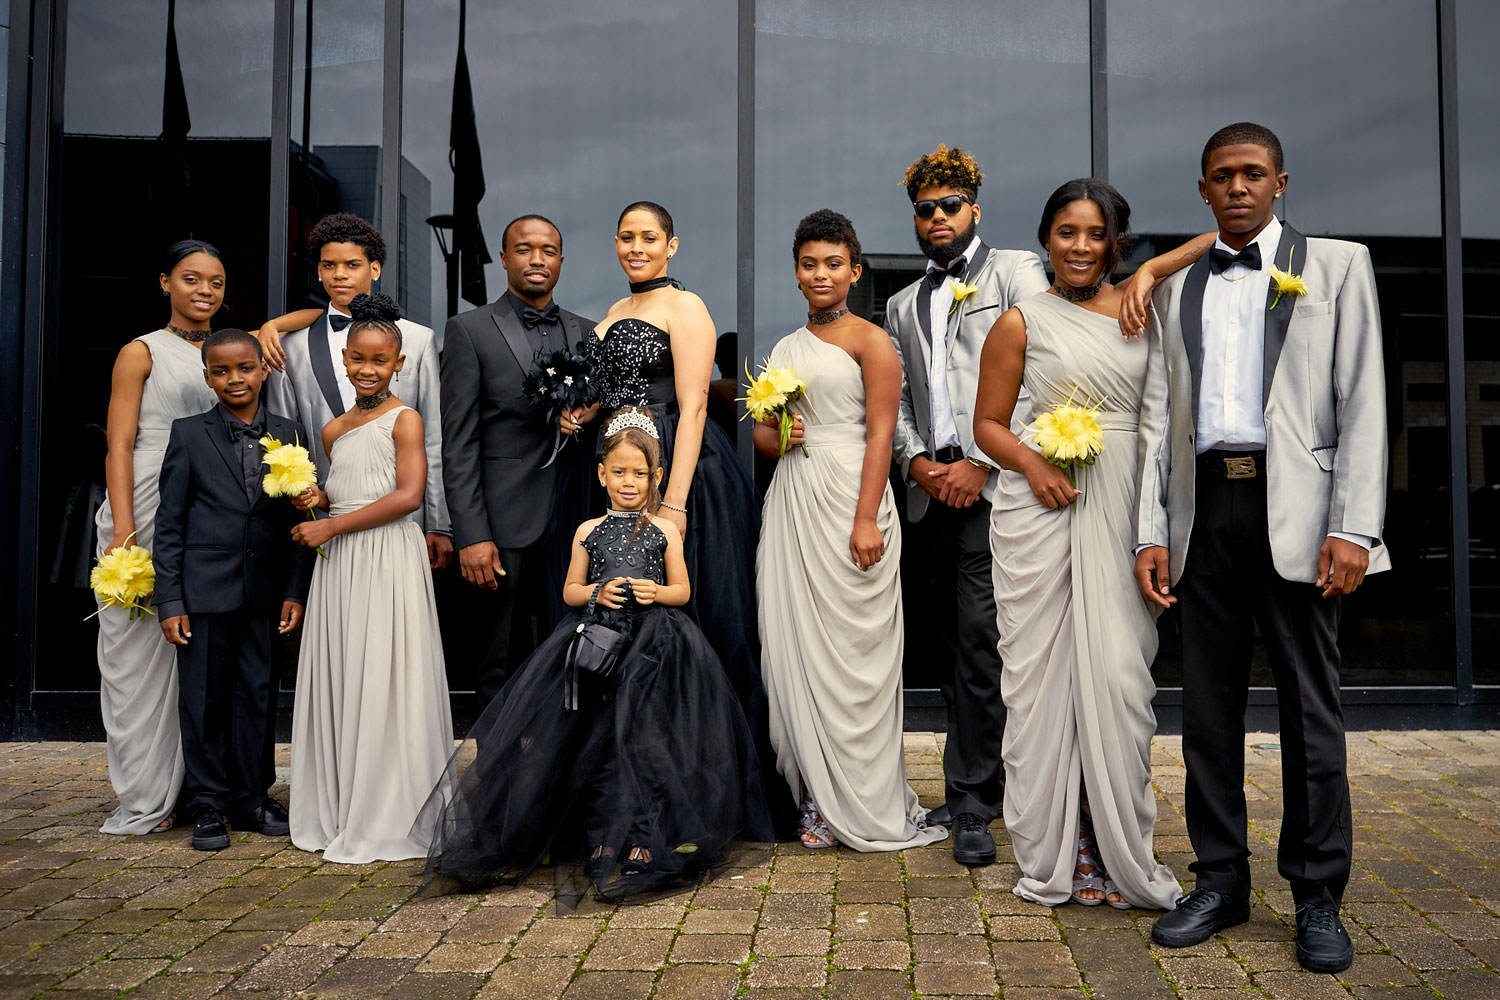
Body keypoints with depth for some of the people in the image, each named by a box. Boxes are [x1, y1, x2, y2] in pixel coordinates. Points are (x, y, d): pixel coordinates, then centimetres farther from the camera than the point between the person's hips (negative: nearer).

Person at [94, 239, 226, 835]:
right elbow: (119, 446, -5)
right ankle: (146, 800, 9)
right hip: (146, 513, -4)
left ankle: (194, 789, 15)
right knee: (139, 652, 0)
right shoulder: (142, 353, 3)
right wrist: (123, 528, -14)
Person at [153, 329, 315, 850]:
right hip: (204, 589, -2)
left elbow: (296, 519, 6)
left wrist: (295, 591, 1)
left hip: (265, 590, 2)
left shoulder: (287, 435, 6)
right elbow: (169, 523, 0)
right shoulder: (189, 434, 1)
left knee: (257, 694, 8)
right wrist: (169, 600, -5)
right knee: (204, 696, 4)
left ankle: (251, 798, 21)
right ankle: (207, 804, 17)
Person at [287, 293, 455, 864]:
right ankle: (337, 811, 19)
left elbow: (407, 496, -14)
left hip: (388, 560, -7)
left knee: (382, 682, -3)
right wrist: (317, 502, 3)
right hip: (339, 565, 7)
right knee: (335, 682, 8)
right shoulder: (334, 430, 16)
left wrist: (331, 526, -13)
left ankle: (387, 819, 7)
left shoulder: (404, 420, -4)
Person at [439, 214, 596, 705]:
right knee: (503, 668, 5)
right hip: (506, 526, -3)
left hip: (573, 525, 3)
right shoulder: (470, 330, 2)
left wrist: (587, 416, -6)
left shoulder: (586, 333, 14)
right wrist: (471, 535, -12)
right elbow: (458, 443, -4)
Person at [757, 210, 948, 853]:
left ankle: (856, 804, 10)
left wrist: (866, 520, -18)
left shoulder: (869, 341, -1)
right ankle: (819, 793, 15)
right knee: (795, 646, 5)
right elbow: (762, 433, 21)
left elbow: (880, 436, -9)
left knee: (849, 650, -2)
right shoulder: (785, 348, 18)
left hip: (847, 498, -6)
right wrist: (776, 437, -3)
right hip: (791, 501, 6)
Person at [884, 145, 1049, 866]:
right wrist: (915, 461, -1)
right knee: (944, 640, 8)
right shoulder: (903, 306, 24)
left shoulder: (1016, 272, 7)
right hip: (930, 493, 6)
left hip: (993, 485, -6)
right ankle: (986, 777, 21)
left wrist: (982, 463, -11)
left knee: (979, 643, -11)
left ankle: (970, 802, -3)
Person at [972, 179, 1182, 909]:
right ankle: (1050, 853, 12)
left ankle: (1116, 851, 9)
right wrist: (1031, 462, -10)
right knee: (1043, 671, 1)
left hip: (1122, 513, 2)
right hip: (1040, 508, -1)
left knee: (1118, 672, -3)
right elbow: (988, 423, 6)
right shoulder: (1021, 322, 6)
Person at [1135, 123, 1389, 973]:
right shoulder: (1177, 288, 16)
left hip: (1296, 509, -3)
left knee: (1310, 705, 2)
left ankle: (1318, 898, 14)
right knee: (1210, 703, 6)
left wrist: (1353, 528, -10)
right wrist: (1151, 533, 4)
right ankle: (1221, 882, 17)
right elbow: (1159, 417, 13)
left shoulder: (1337, 265, 8)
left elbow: (1362, 402, 0)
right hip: (1205, 508, 3)